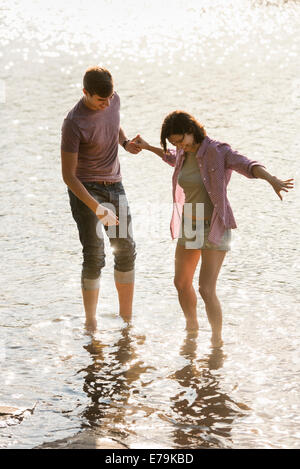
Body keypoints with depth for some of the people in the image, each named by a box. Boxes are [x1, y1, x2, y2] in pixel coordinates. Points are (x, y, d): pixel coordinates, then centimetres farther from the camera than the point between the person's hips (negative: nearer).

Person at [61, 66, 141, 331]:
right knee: (94, 257, -12)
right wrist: (97, 209, -27)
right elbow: (68, 175, -20)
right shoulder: (74, 124, -22)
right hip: (85, 189, -6)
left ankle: (127, 319, 18)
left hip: (114, 185, 6)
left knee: (126, 251, 5)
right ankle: (91, 324, -1)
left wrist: (125, 143, 0)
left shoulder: (114, 100, -3)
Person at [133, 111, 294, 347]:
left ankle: (217, 341, 6)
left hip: (214, 228, -7)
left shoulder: (217, 152, -21)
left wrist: (272, 179, -58)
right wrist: (148, 147, 37)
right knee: (182, 283, 18)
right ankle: (192, 328, 43)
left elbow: (247, 165, -39)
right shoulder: (186, 152, 0)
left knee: (206, 290, -13)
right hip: (189, 227, 8)